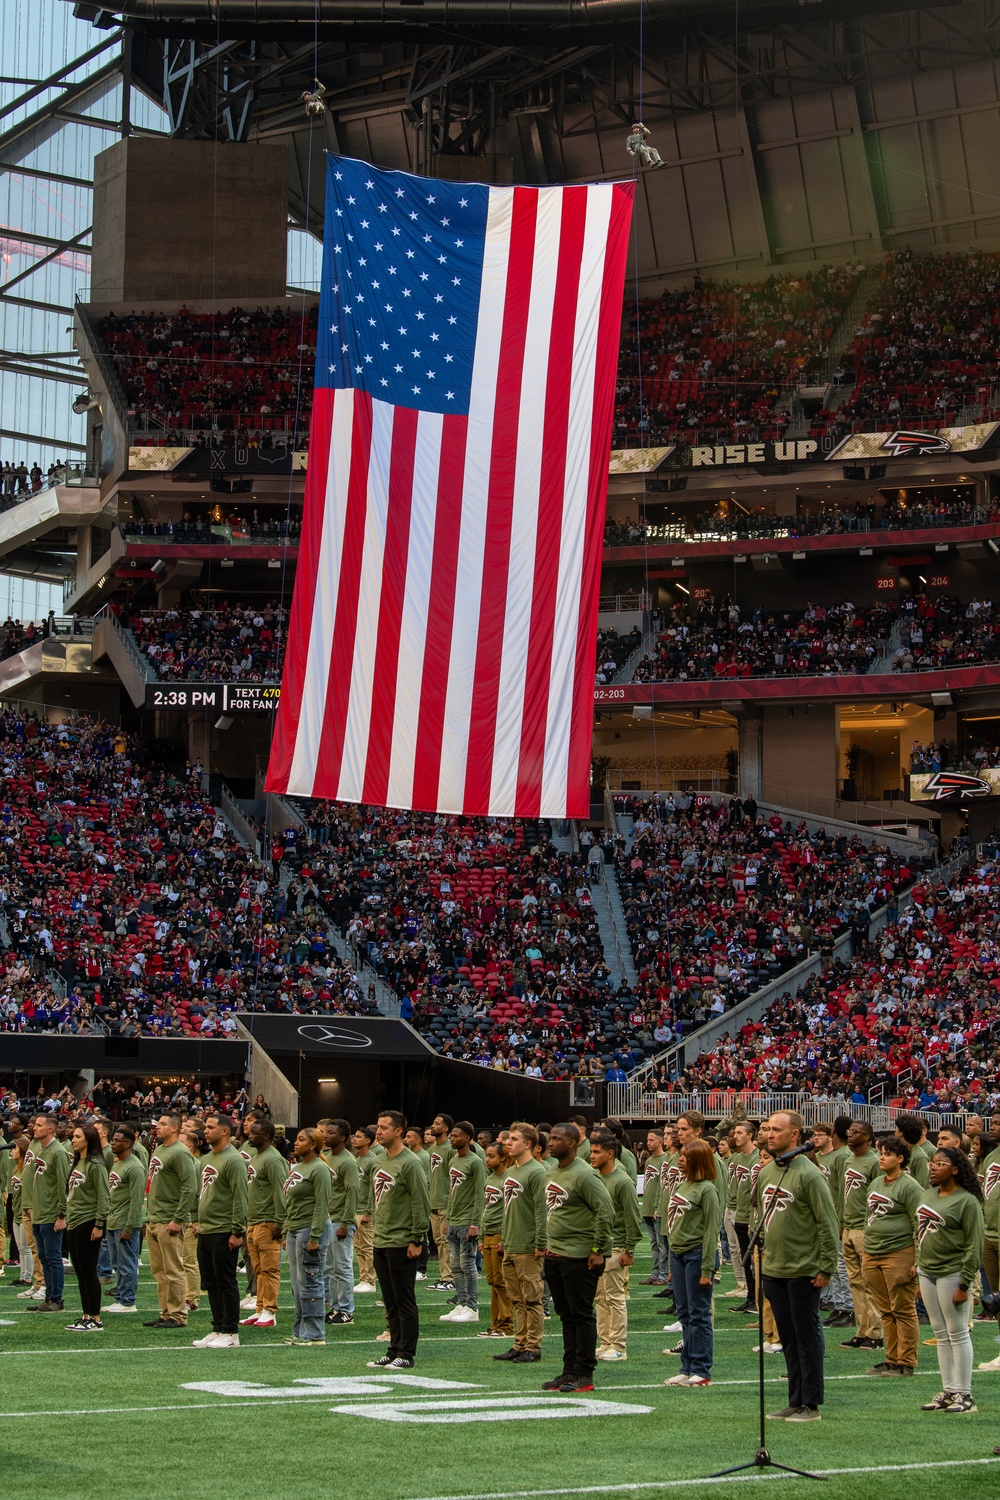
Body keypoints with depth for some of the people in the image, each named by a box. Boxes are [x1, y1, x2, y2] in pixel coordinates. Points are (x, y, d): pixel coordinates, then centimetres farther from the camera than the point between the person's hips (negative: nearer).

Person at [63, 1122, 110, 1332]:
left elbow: (103, 1197, -16)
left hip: (88, 1224, -9)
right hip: (73, 1224, 9)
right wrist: (67, 1219, 17)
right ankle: (86, 1316, 16)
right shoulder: (77, 1163, 15)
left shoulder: (95, 1165, -12)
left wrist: (99, 1225, -19)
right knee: (80, 1273, 11)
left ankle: (95, 1320, -2)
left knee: (88, 1272, -6)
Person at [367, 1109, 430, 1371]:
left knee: (404, 1301, -3)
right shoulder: (380, 1162, 14)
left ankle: (406, 1354, 1)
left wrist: (416, 1240, -16)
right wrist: (375, 1230, 17)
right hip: (381, 1243, 9)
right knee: (390, 1303, 12)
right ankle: (394, 1350, 18)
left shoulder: (409, 1163, -13)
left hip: (401, 1244, -9)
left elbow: (421, 1204, -15)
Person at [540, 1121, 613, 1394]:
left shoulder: (583, 1175, -15)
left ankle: (583, 1374, 1)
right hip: (554, 1256, 9)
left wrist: (598, 1250, -18)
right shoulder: (552, 1174, 13)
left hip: (579, 1257, -9)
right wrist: (545, 1245, 19)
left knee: (582, 1315, -3)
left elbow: (606, 1211, -19)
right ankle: (569, 1371, 18)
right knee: (566, 1316, 13)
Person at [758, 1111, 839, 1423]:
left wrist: (826, 1268, -16)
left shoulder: (809, 1174, -14)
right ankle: (795, 1401, 20)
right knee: (788, 1339, 13)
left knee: (807, 1337, 0)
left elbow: (828, 1224, -14)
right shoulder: (765, 1173, 10)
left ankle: (811, 1405, 6)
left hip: (802, 1272, -8)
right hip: (773, 1270, 8)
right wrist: (764, 1255, 17)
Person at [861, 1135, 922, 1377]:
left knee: (903, 1311, -3)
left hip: (899, 1255, -8)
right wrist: (865, 1249, 20)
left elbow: (919, 1225, -11)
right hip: (872, 1257, 8)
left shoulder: (909, 1186, -8)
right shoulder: (875, 1184, 16)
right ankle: (891, 1360, 16)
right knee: (886, 1312, 11)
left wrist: (918, 1259, -15)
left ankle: (906, 1363, 2)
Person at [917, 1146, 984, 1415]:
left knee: (957, 1334, -2)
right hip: (927, 1272, 7)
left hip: (952, 1273, -7)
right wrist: (919, 1271, 16)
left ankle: (964, 1394, 3)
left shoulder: (967, 1201, -12)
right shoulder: (927, 1195, 11)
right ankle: (948, 1391, 17)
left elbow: (973, 1246, -13)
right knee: (941, 1335, 11)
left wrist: (964, 1284, -16)